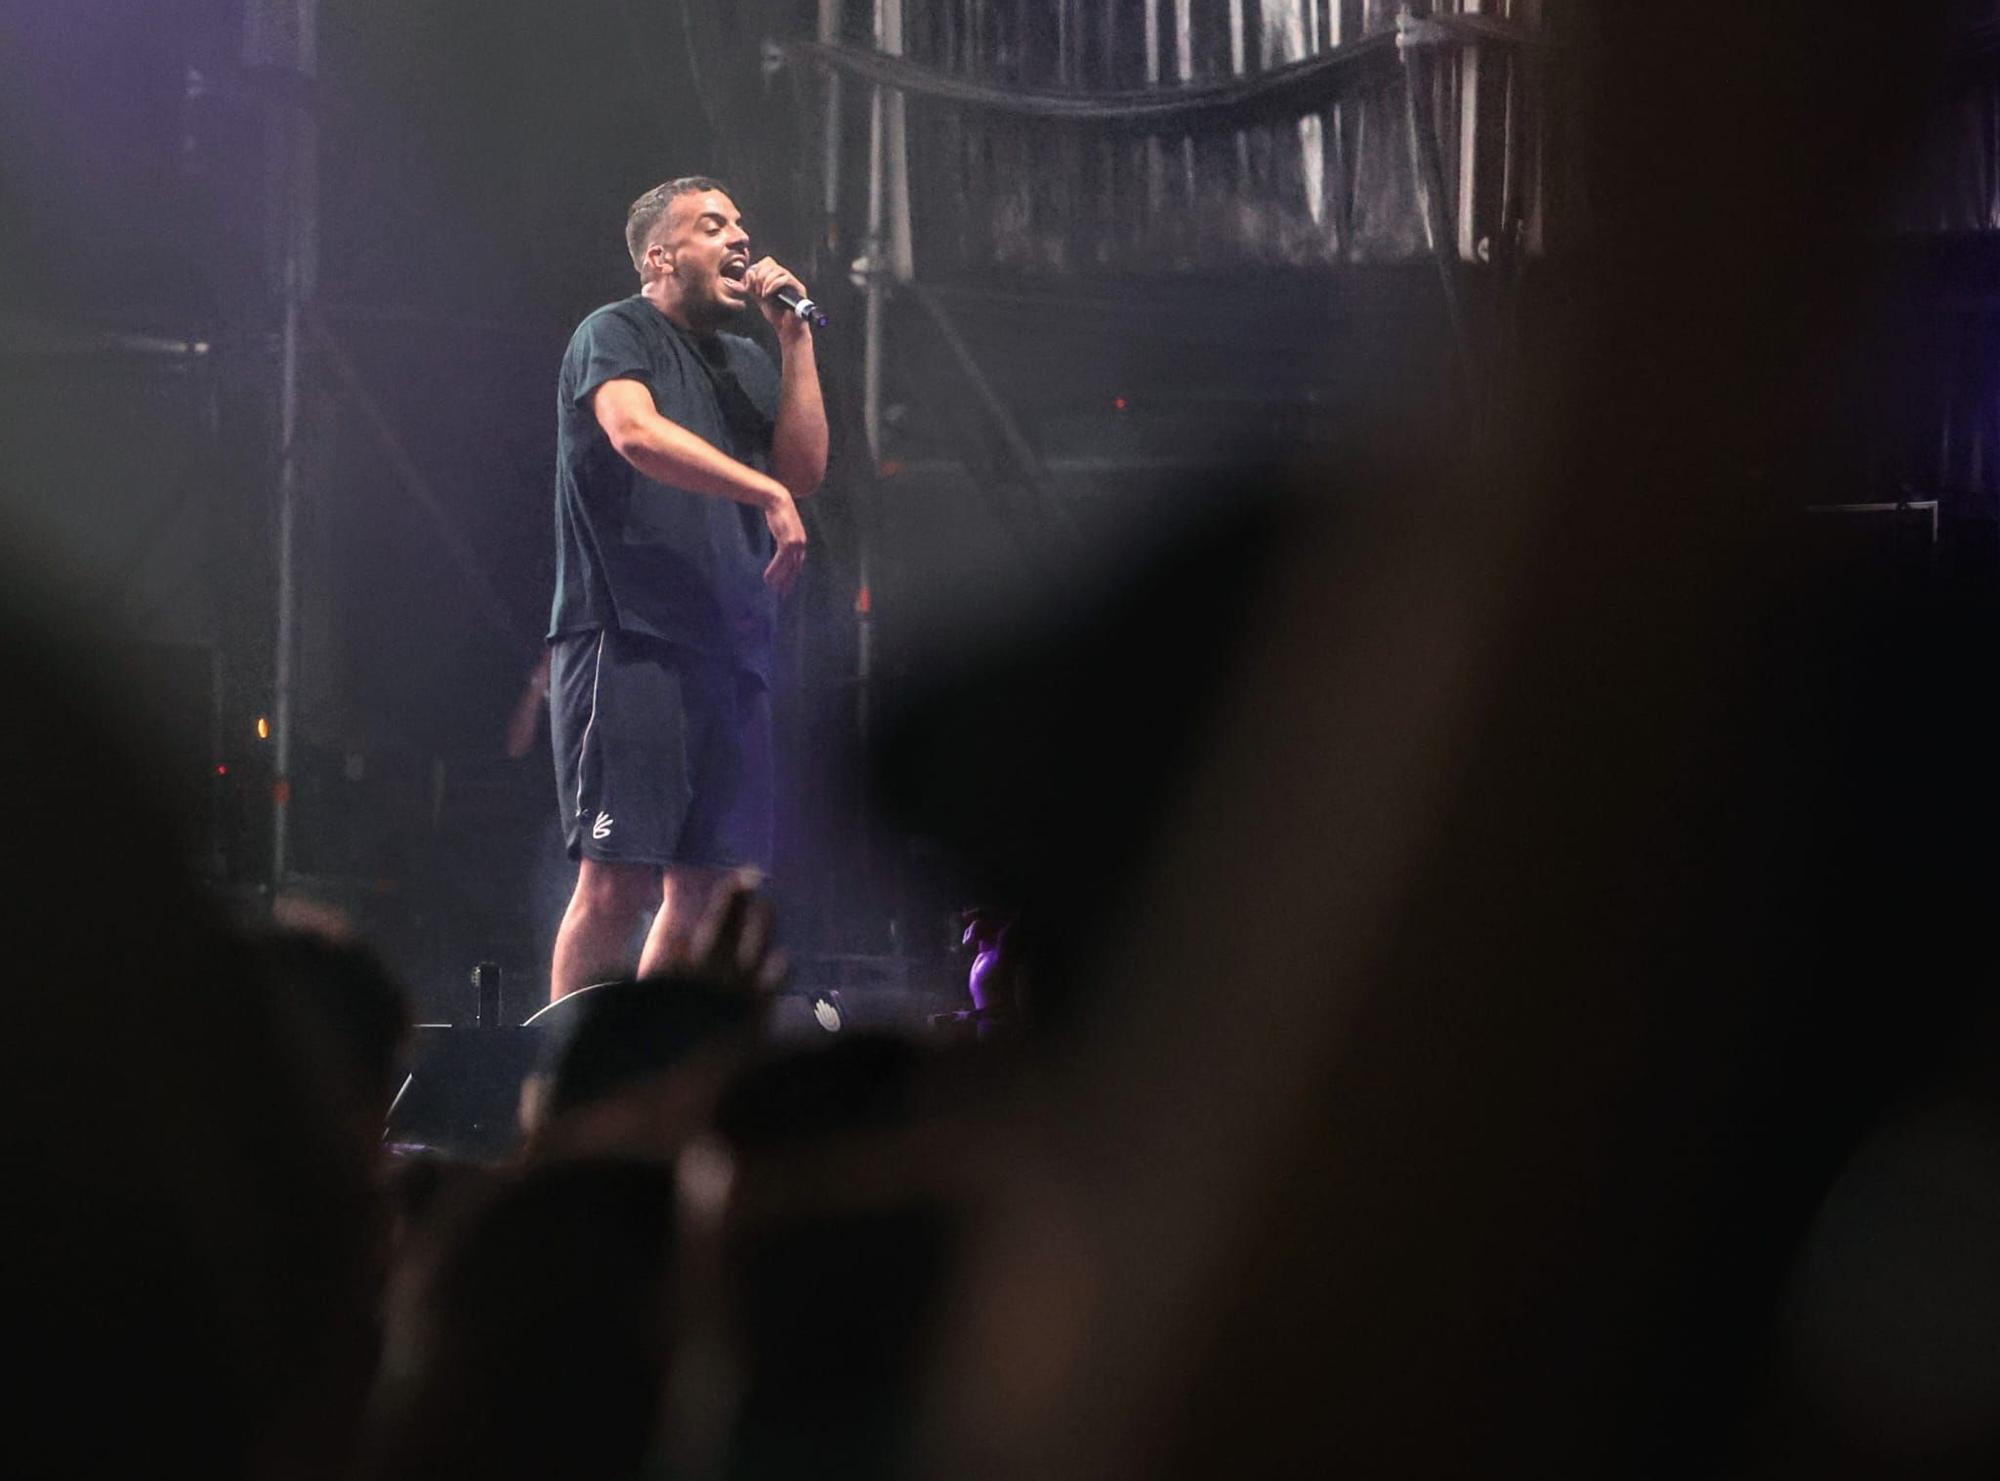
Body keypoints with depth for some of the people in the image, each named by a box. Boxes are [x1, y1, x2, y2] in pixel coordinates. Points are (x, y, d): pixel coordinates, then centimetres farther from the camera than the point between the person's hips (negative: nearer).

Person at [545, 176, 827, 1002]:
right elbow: (635, 432, -19)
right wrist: (767, 492, -24)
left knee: (711, 888, 5)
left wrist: (795, 339, 5)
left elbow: (806, 469, 9)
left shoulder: (750, 366, 22)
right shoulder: (616, 334, 0)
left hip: (730, 655, 8)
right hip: (629, 644, -8)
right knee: (617, 881, -12)